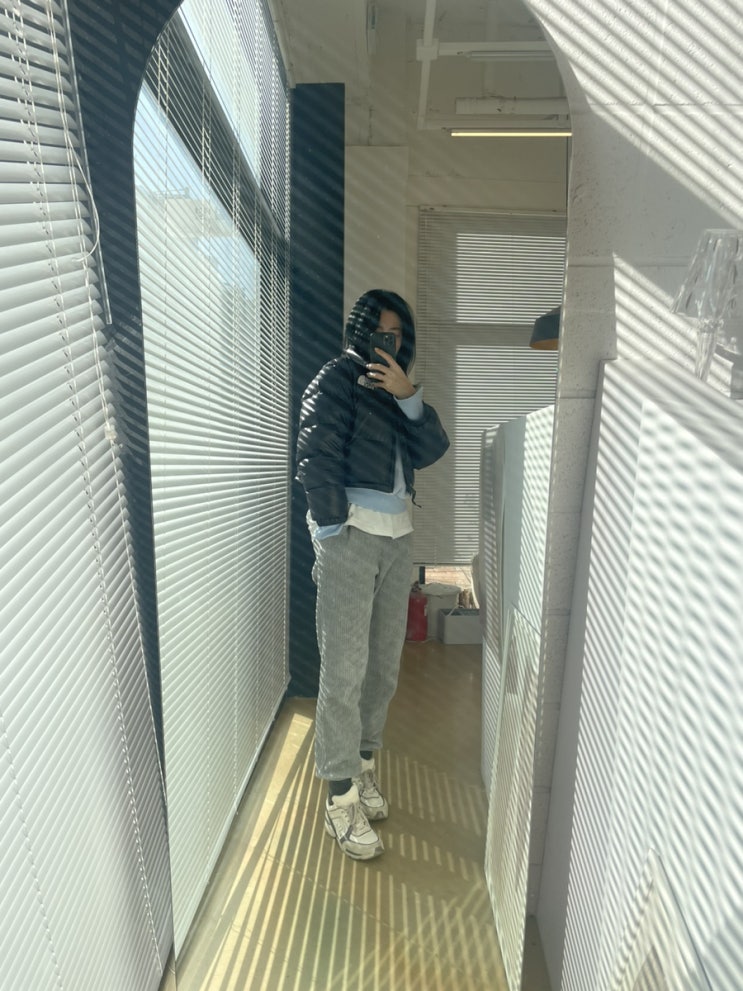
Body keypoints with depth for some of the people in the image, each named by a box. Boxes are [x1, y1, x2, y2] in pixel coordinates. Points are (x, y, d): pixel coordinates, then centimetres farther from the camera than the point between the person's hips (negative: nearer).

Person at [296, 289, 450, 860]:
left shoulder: (398, 390, 19)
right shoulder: (338, 379, -2)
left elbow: (433, 451, 5)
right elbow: (315, 458, -11)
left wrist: (408, 396, -9)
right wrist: (332, 534, -15)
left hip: (398, 535, 7)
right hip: (351, 531, -7)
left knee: (385, 664, 12)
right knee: (346, 667, -4)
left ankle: (363, 766, 30)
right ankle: (343, 801, 8)